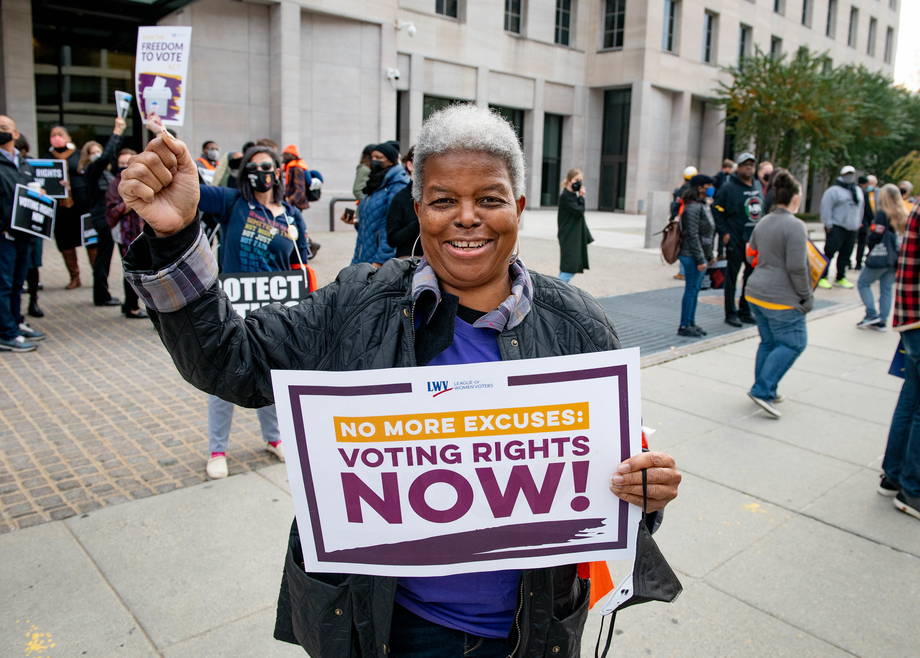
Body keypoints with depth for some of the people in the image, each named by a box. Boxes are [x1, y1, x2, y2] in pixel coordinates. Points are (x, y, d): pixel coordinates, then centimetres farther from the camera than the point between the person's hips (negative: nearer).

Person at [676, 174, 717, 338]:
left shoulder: (704, 205, 16)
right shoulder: (693, 207, -16)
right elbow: (692, 235, -20)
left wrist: (710, 255, 20)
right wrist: (700, 259, -21)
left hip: (701, 256, 10)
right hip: (692, 256, -10)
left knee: (695, 289, 14)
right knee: (691, 289, -5)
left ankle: (691, 323, 22)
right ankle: (684, 326, 2)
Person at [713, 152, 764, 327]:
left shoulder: (758, 187, 13)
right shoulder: (729, 188, -7)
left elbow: (761, 210, 21)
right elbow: (717, 210, -9)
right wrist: (724, 233, -14)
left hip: (754, 241, 7)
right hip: (735, 241, -7)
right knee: (732, 278, -1)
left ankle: (745, 311, 24)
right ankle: (731, 313, 7)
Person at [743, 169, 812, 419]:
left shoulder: (763, 222, 9)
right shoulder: (795, 226, -16)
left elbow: (751, 255, 19)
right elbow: (796, 267, -19)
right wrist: (806, 296, -9)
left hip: (756, 293, 9)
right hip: (781, 298, -8)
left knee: (768, 342, 17)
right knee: (793, 343, 1)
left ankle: (767, 391, 24)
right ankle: (762, 389, -6)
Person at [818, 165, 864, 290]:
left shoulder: (858, 191, 17)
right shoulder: (834, 190, -6)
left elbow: (860, 209, 25)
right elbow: (826, 208, -11)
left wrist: (858, 224, 21)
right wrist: (828, 225, -15)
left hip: (852, 229, 7)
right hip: (837, 229, -6)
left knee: (845, 255, 10)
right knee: (829, 253, -7)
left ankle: (840, 278, 19)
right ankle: (822, 278, -1)